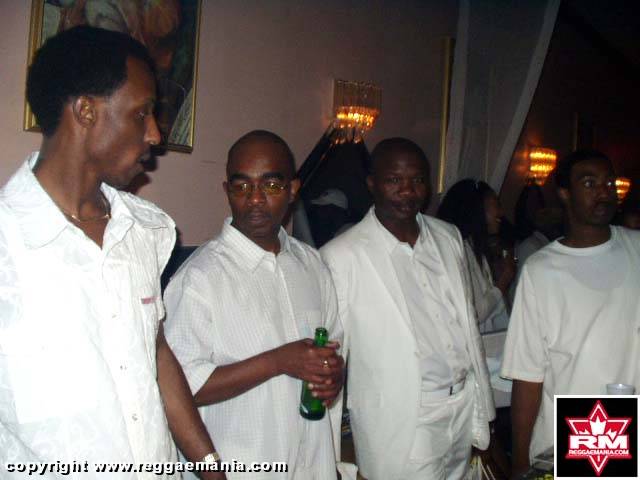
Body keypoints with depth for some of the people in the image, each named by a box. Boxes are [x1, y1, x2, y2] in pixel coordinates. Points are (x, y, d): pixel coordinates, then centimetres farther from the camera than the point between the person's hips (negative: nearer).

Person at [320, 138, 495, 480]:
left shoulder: (449, 238, 5)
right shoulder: (341, 256, -14)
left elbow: (468, 324, 11)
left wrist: (481, 413, 13)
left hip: (464, 409, 5)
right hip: (402, 426, -5)